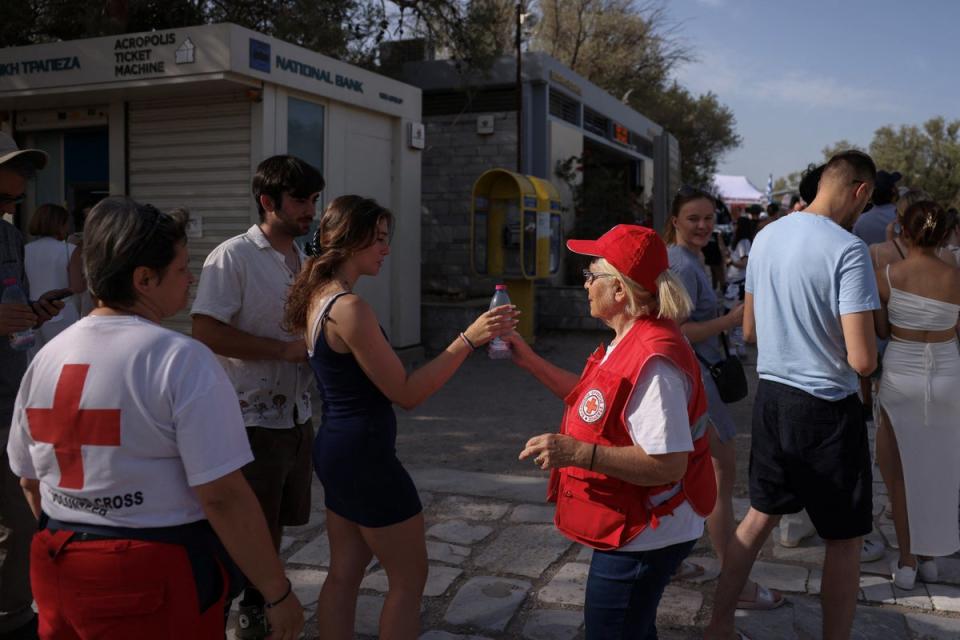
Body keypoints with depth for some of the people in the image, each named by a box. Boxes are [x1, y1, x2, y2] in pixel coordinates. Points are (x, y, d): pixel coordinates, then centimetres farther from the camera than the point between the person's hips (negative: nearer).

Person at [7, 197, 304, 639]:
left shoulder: (46, 357, 2)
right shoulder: (182, 360, -18)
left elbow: (30, 480, 12)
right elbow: (223, 496, -22)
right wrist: (279, 594, -14)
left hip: (56, 572, 6)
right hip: (158, 581, -6)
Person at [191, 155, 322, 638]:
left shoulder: (304, 259, 10)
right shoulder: (232, 258, -14)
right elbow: (207, 332, -22)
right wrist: (286, 349, -21)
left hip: (297, 413, 7)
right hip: (253, 418, -7)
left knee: (275, 522, 18)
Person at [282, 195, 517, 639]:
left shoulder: (317, 298, 6)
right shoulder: (349, 307, -23)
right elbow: (406, 393, -20)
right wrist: (469, 339, -22)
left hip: (335, 448, 9)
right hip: (364, 454, -9)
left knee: (345, 572, 19)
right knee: (409, 577, 7)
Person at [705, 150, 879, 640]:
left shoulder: (766, 237, 3)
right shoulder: (847, 249, -19)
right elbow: (862, 360, -22)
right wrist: (869, 349, 0)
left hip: (771, 395, 7)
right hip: (827, 406, -7)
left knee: (760, 516, 21)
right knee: (845, 540, 10)